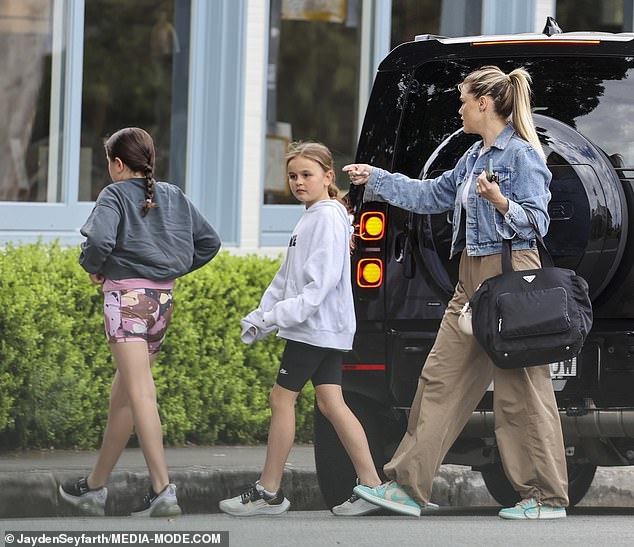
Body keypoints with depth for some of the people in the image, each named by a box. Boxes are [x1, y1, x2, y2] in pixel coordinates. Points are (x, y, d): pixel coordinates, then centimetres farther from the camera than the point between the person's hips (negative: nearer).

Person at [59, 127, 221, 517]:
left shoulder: (115, 195, -5)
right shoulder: (175, 198, 13)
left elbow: (99, 239, -21)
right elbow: (209, 242, 14)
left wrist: (94, 267, -2)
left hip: (127, 297, -7)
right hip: (163, 299, 7)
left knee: (140, 394, -13)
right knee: (121, 396, 16)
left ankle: (163, 489, -25)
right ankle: (96, 486, 25)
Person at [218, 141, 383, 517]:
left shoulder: (328, 217, -13)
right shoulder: (312, 218, 18)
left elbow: (322, 280, -21)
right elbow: (288, 278, 22)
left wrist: (281, 314, -24)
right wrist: (261, 317, 16)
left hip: (316, 327, -9)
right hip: (327, 330, 9)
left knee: (282, 398, -5)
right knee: (331, 402, 5)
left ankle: (269, 492, -1)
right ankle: (371, 486, 2)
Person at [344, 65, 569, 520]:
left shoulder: (522, 155, -10)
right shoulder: (476, 156, 17)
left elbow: (537, 222, -13)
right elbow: (433, 195, 29)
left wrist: (501, 203, -29)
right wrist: (375, 179, 33)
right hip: (473, 277, 10)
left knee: (520, 389, -6)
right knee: (441, 378, 6)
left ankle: (548, 498, 1)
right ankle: (408, 487, 6)